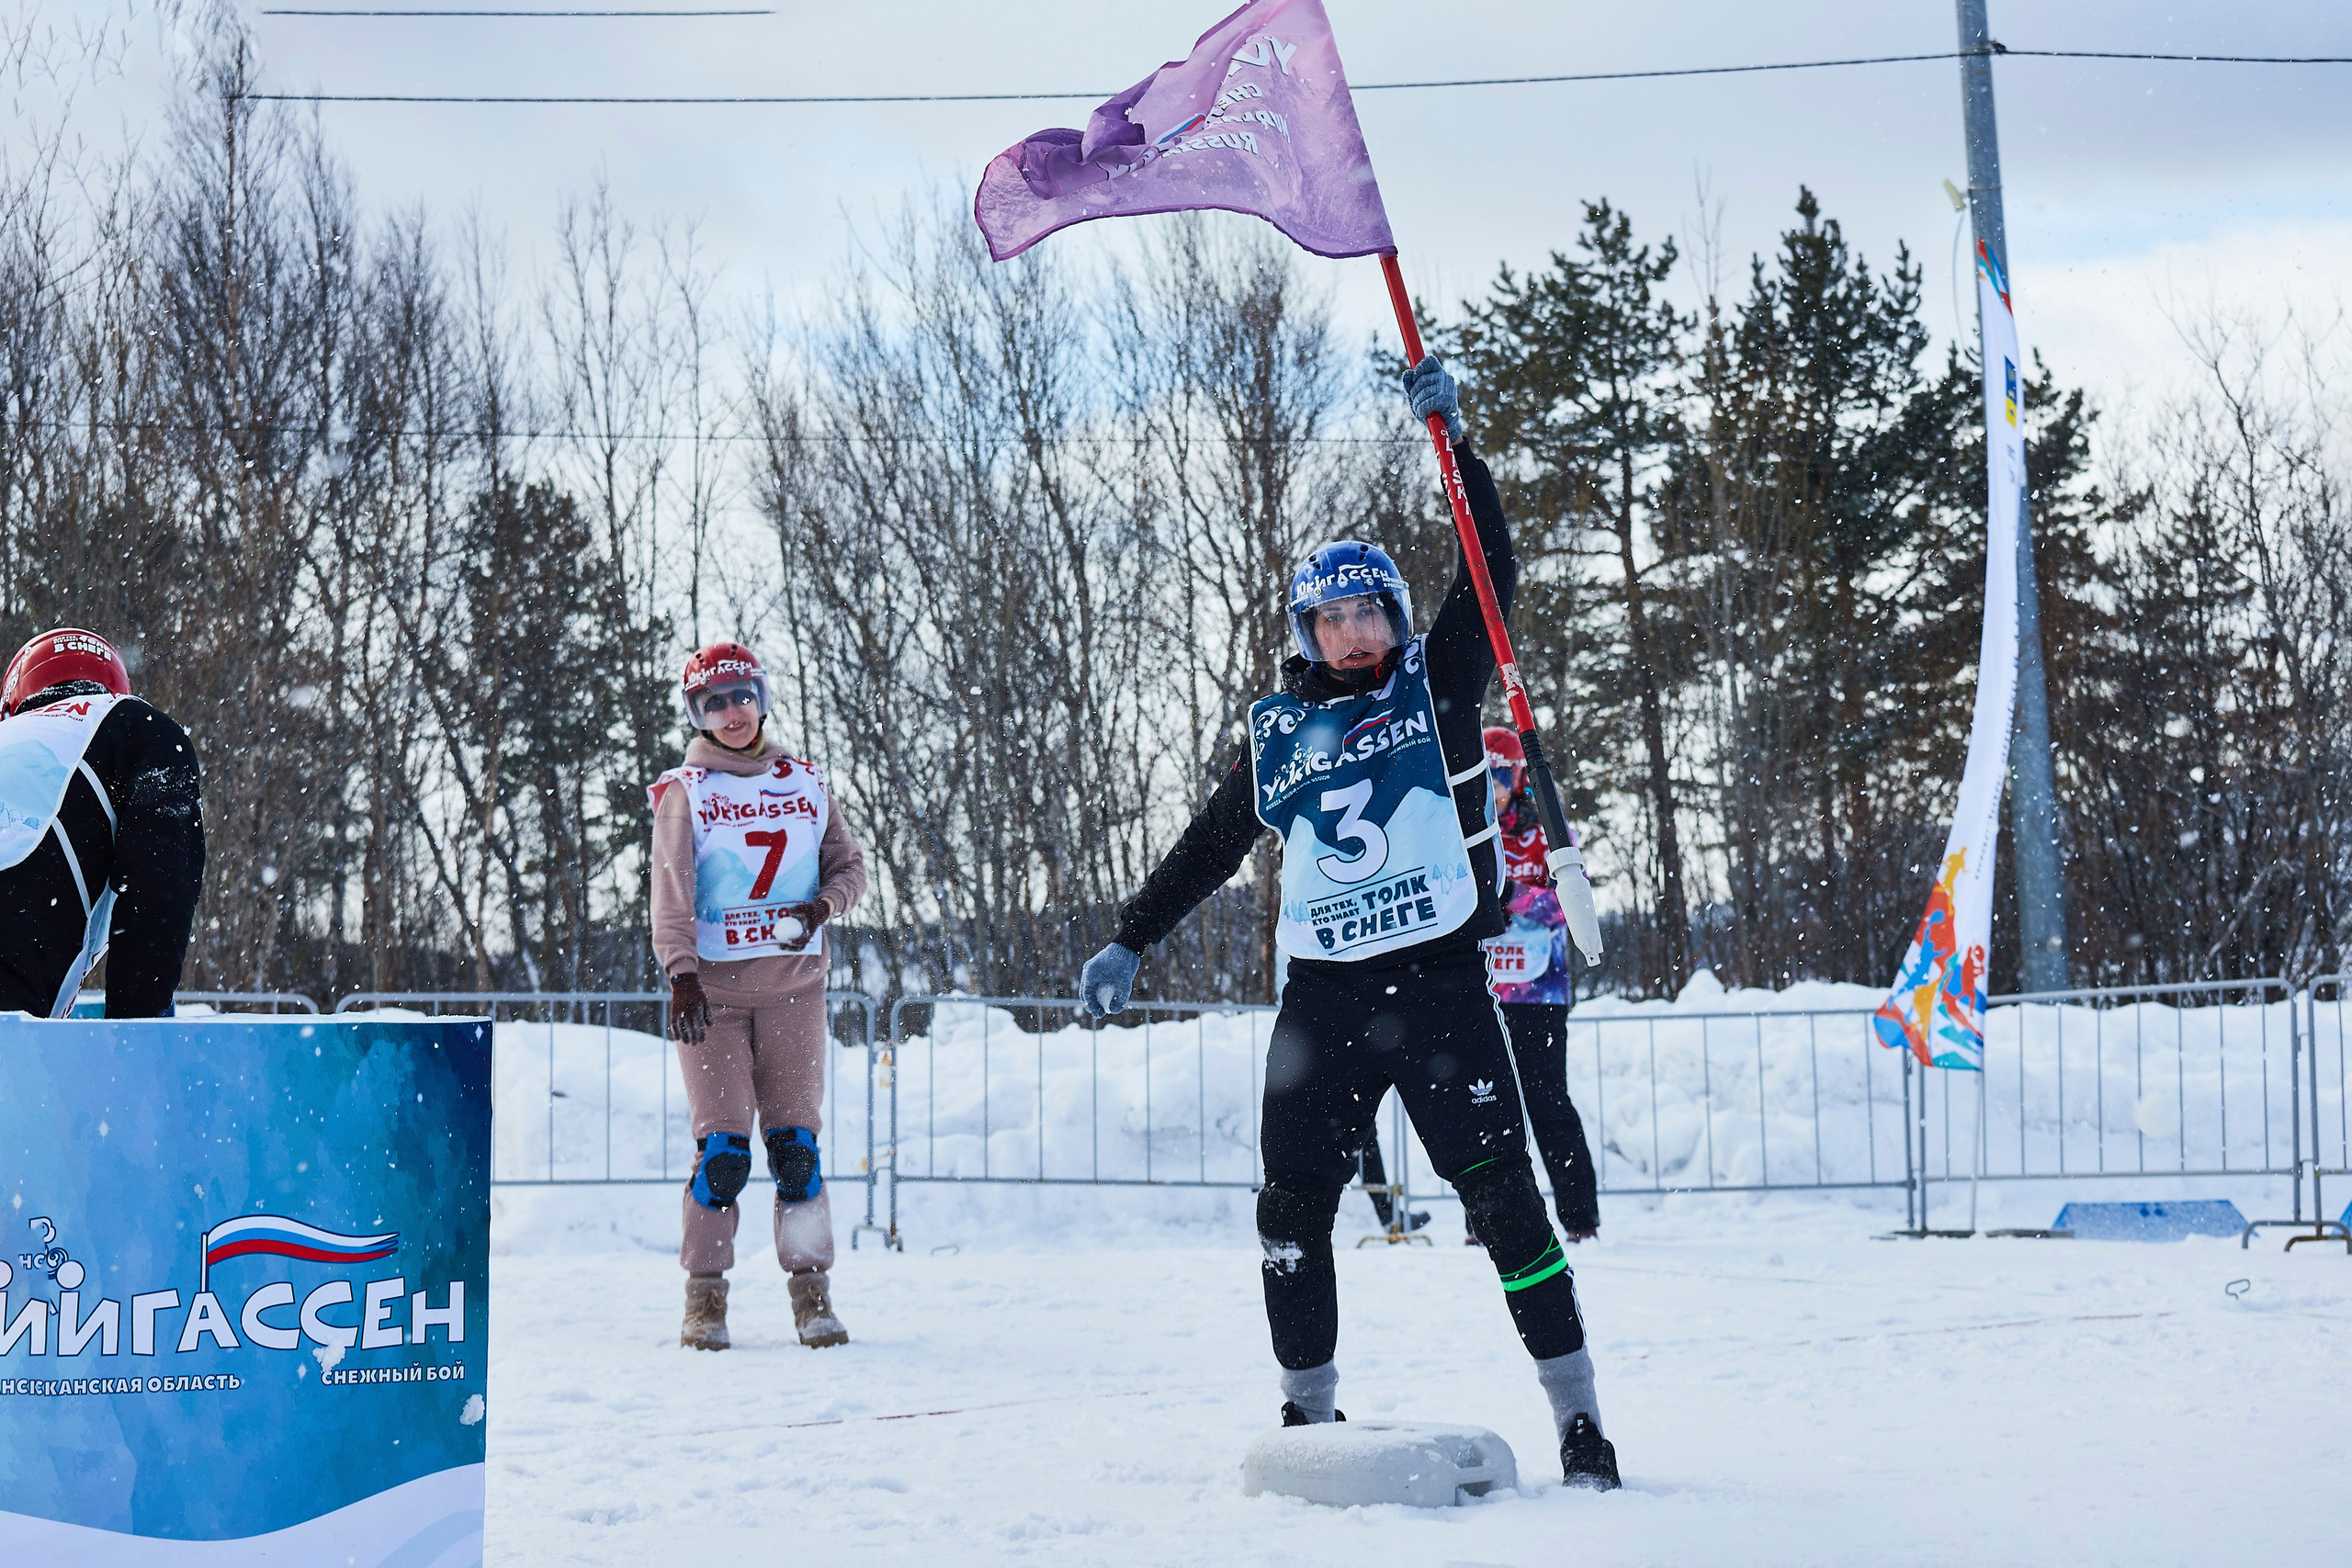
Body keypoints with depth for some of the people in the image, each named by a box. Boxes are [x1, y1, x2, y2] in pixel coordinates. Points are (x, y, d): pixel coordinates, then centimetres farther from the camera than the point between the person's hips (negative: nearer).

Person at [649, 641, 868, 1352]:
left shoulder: (805, 785, 11)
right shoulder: (684, 791, 3)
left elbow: (849, 864, 15)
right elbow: (672, 892, -4)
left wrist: (822, 904, -6)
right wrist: (681, 976, -15)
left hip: (792, 984, 2)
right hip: (713, 986, -2)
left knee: (795, 1142, -1)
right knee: (722, 1143, -8)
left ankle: (812, 1291, 5)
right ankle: (705, 1295, -1)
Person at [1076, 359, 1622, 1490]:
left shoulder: (1438, 687, 7)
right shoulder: (1280, 729, 13)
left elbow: (1492, 569, -2)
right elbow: (1211, 846, 21)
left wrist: (1451, 434, -7)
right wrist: (1131, 940, 17)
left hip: (1440, 982, -3)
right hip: (1324, 993, 3)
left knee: (1501, 1195, -8)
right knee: (1291, 1209, 1)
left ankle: (1578, 1417, -4)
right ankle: (1310, 1409, 16)